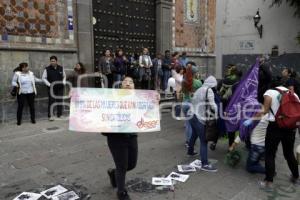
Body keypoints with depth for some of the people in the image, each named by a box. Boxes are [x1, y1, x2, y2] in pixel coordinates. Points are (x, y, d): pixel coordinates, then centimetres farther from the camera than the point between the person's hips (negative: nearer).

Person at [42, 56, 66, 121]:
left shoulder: (61, 68, 5)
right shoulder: (47, 69, -3)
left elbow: (64, 76, 18)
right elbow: (43, 78, 3)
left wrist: (63, 82, 3)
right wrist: (49, 84, -7)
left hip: (60, 88, 3)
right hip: (51, 88, -2)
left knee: (60, 101, 6)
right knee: (51, 102, -3)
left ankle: (59, 115, 17)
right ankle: (50, 116, 4)